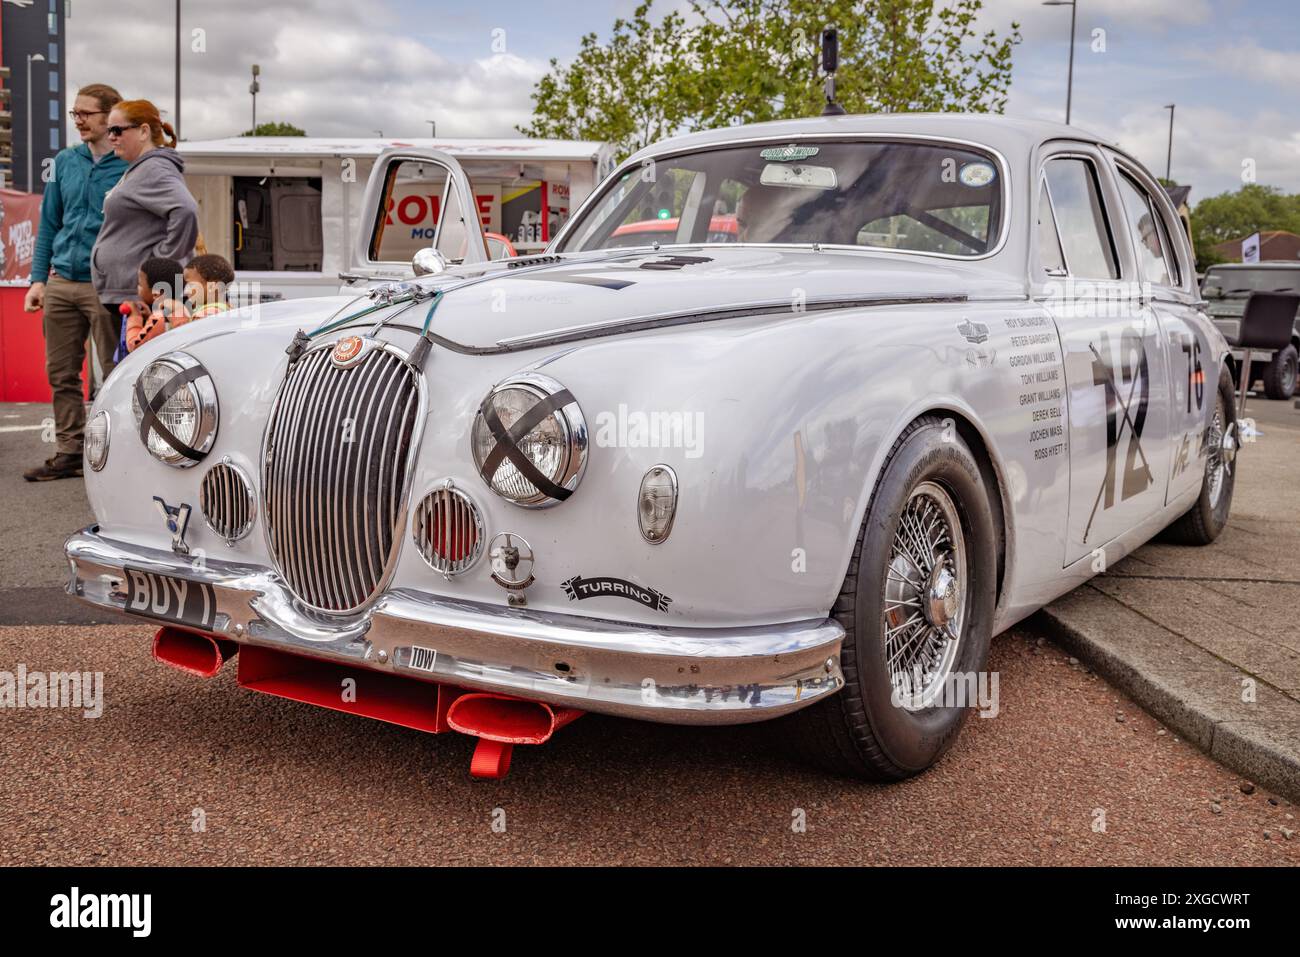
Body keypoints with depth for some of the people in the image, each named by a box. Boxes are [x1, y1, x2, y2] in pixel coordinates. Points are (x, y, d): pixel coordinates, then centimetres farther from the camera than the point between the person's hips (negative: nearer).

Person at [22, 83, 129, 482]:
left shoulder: (131, 166, -3)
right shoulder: (65, 162, 12)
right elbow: (49, 224, 15)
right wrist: (39, 278, 9)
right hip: (62, 285, 6)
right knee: (61, 375, 9)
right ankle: (69, 453, 19)